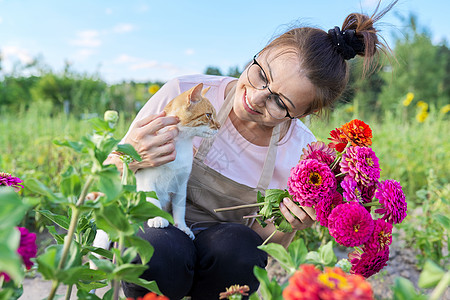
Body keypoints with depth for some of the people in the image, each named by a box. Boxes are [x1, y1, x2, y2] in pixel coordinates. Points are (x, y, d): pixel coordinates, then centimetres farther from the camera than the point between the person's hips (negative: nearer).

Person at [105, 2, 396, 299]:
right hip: (150, 225, -1)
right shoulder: (185, 94, -18)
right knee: (162, 253, -35)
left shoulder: (303, 158, -13)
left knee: (238, 251, -33)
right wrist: (130, 158, -31)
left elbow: (264, 246, -2)